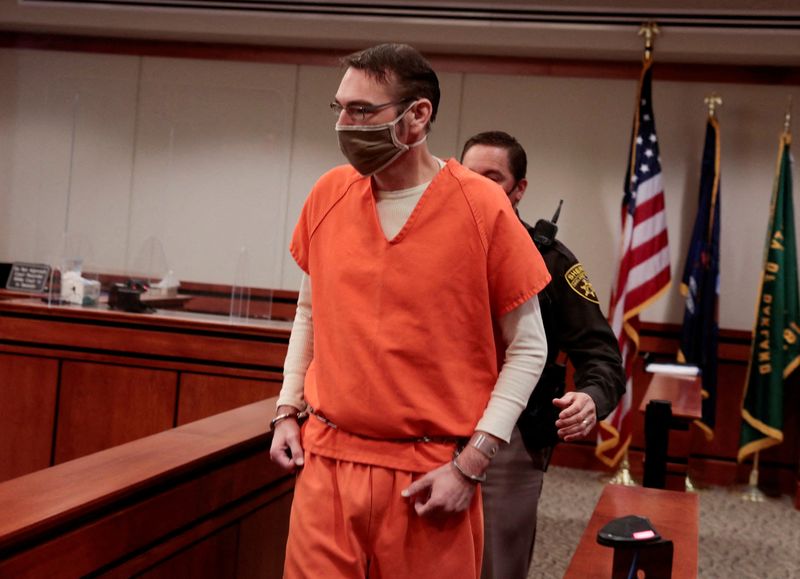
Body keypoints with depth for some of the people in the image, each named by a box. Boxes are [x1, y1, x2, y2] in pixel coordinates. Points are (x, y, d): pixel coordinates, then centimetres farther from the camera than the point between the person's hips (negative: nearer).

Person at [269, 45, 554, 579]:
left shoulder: (483, 208, -10)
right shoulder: (329, 194, 2)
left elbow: (527, 349, -5)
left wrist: (470, 464, -10)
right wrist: (288, 411, 9)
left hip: (432, 477, -3)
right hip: (325, 460, 3)